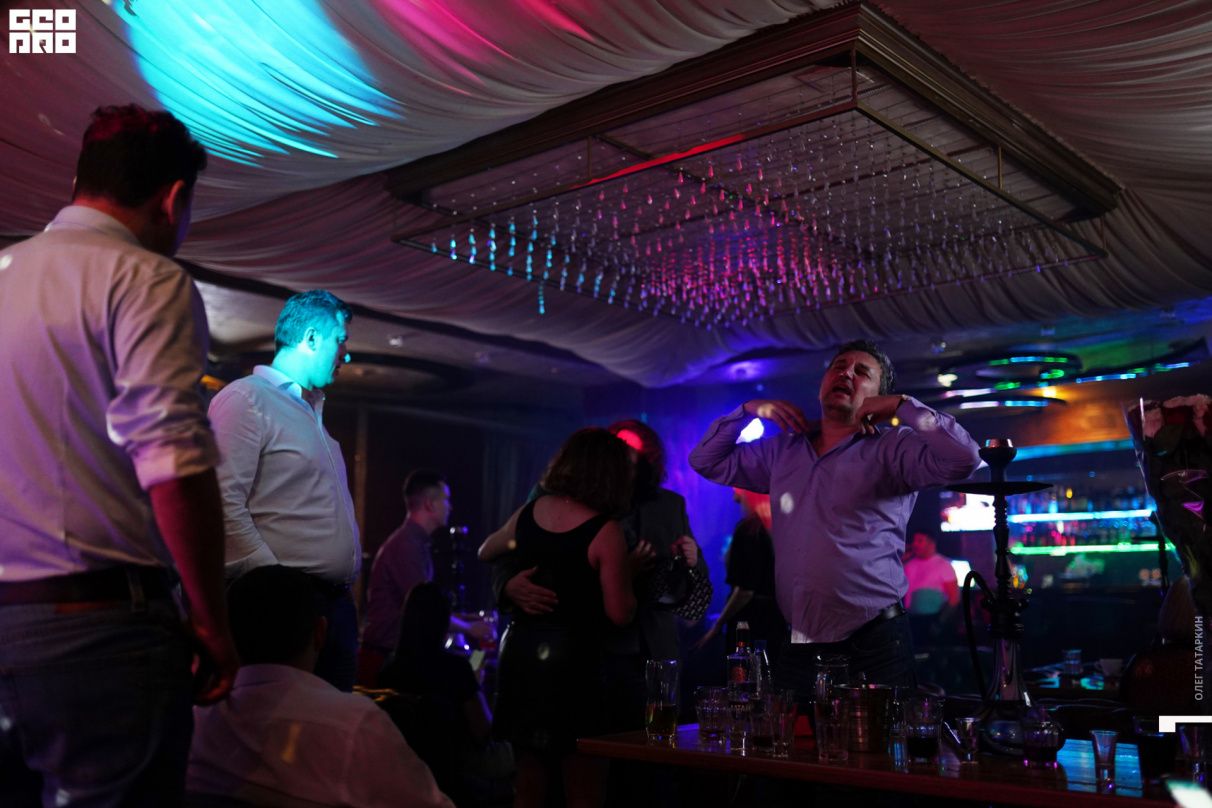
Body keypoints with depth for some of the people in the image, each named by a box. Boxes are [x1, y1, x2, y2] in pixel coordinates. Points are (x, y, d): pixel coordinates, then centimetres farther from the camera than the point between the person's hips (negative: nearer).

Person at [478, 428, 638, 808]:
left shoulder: (529, 512, 4)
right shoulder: (606, 533, -14)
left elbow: (485, 552, 23)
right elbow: (620, 614, -11)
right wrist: (629, 572, 5)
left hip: (520, 651, 6)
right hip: (573, 659, -6)